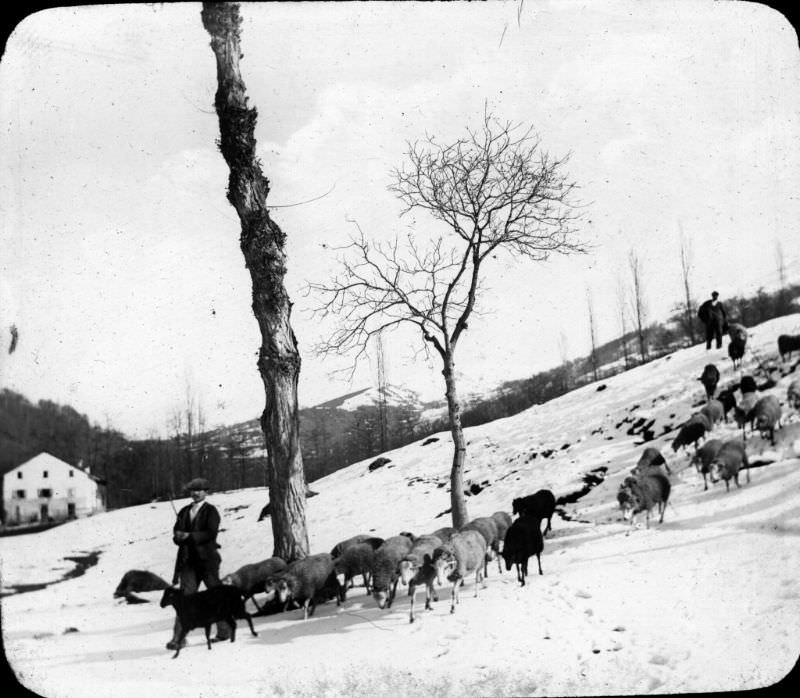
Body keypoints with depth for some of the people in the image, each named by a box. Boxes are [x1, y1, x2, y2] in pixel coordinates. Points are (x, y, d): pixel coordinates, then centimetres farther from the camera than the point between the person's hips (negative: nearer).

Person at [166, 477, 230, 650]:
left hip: (207, 560, -4)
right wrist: (179, 536, -11)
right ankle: (179, 637, -8)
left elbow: (211, 533, -14)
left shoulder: (210, 511, -1)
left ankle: (224, 630, 22)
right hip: (188, 560, 4)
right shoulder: (184, 511, 17)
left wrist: (189, 536, -19)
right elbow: (176, 533, 13)